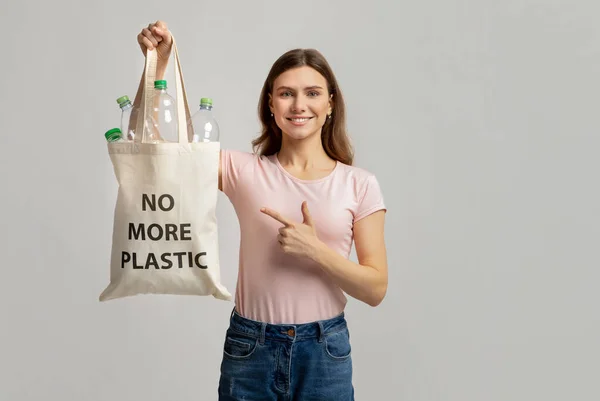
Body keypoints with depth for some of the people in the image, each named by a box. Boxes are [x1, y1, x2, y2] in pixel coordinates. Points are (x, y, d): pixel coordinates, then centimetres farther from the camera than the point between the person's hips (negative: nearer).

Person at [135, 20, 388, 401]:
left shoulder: (360, 185, -3)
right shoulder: (242, 169, -2)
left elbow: (376, 289, -4)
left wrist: (316, 250, -19)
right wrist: (157, 62, -16)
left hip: (324, 352, 0)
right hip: (249, 348, 0)